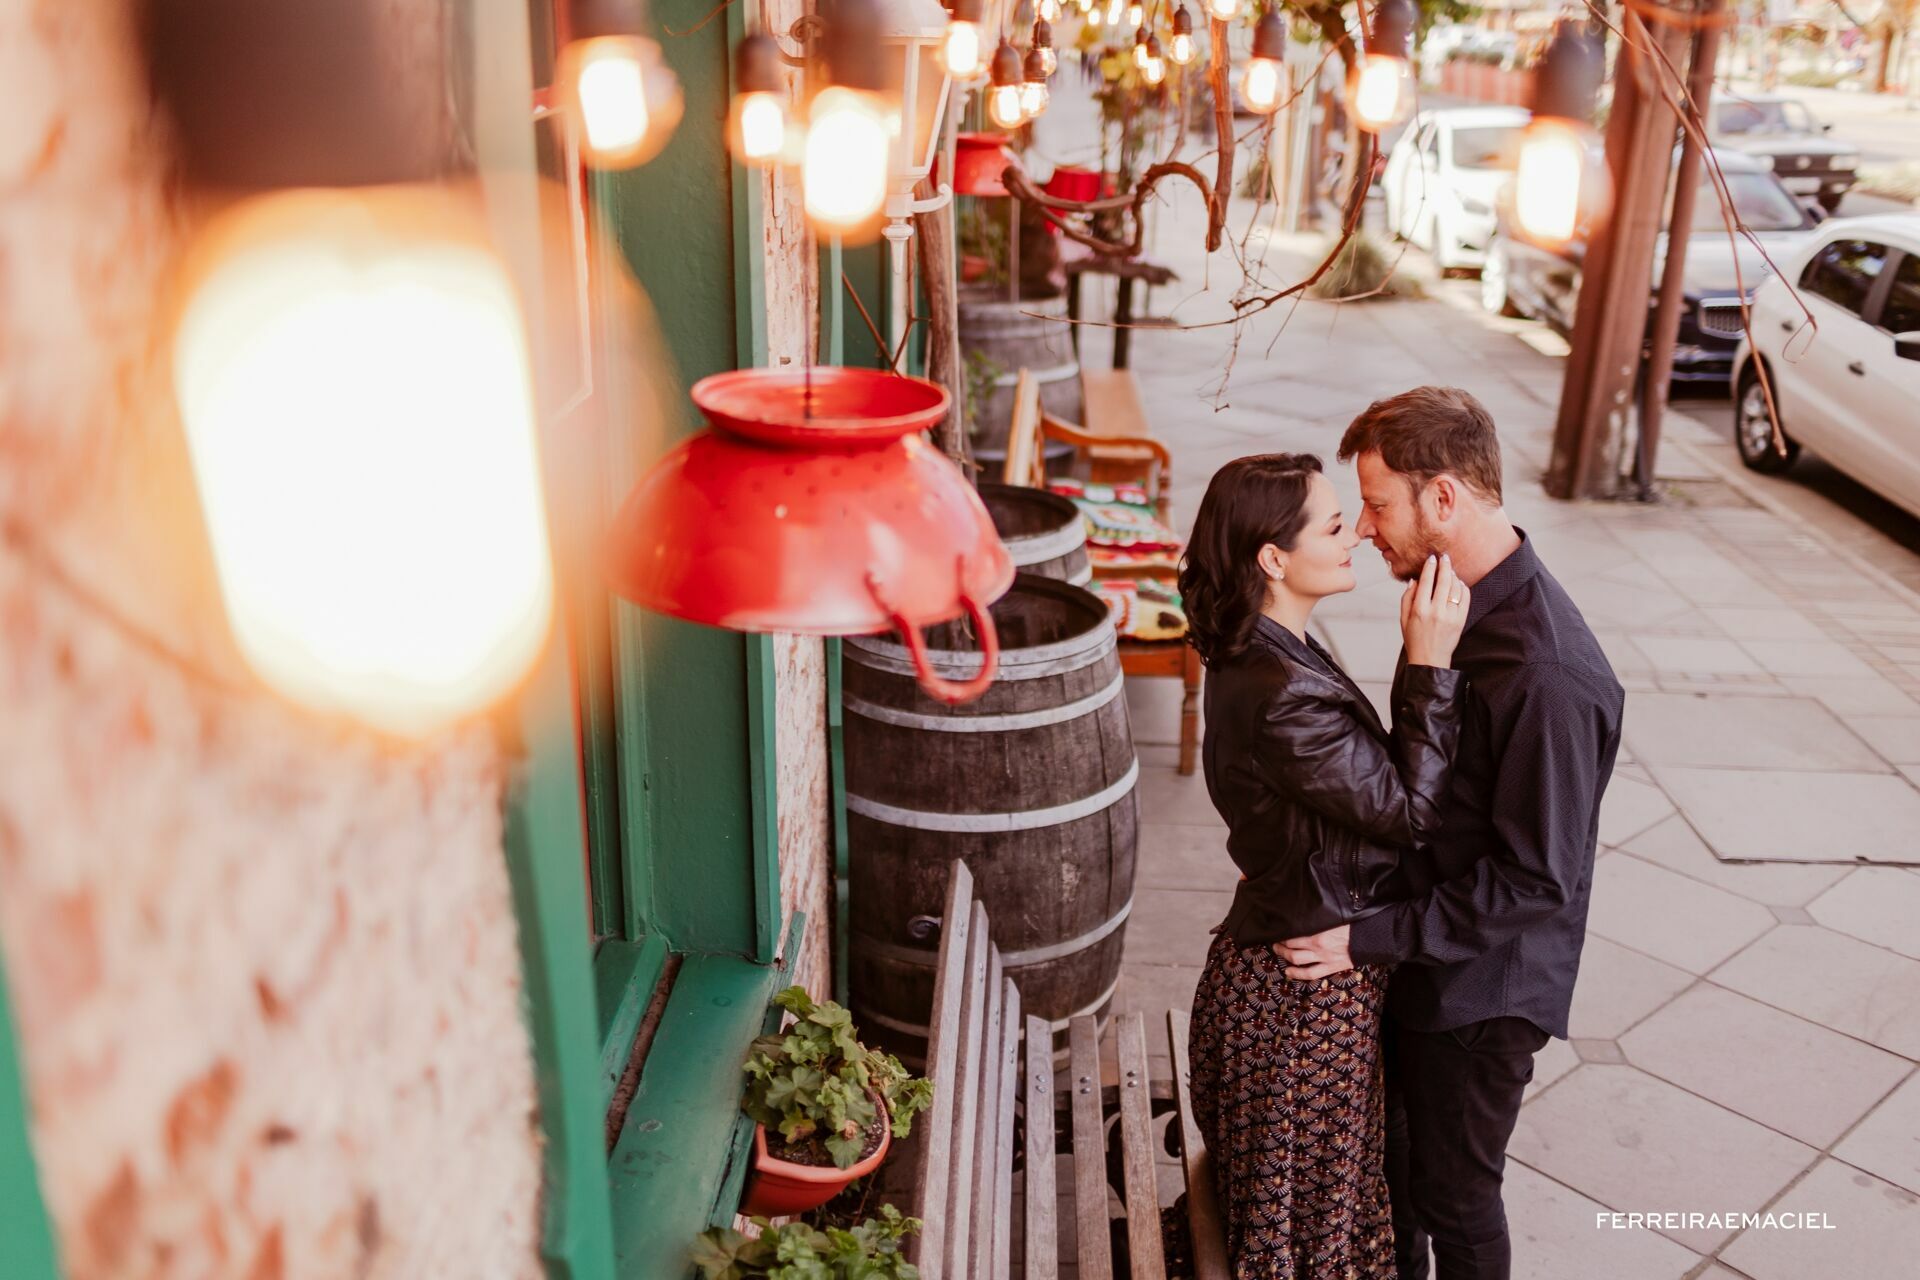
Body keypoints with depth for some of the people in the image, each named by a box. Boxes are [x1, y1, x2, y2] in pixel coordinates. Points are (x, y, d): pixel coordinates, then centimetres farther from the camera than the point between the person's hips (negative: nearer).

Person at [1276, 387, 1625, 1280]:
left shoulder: (1549, 676, -31)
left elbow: (1537, 880, -27)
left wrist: (1372, 938, -24)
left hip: (1482, 985, -8)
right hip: (1415, 948, 9)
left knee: (1453, 1192, 12)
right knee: (1384, 1149, 26)